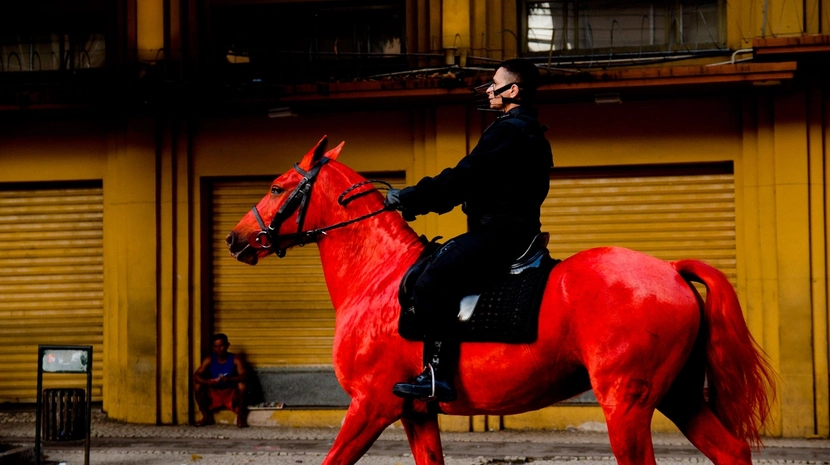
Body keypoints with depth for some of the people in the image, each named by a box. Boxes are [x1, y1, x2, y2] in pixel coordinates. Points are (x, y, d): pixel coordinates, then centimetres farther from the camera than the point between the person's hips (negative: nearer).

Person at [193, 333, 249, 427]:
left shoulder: (235, 359, -11)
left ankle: (240, 416, -11)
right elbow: (196, 376, -14)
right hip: (214, 395, 2)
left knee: (242, 385, -32)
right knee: (197, 385, -22)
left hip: (231, 395, -2)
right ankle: (206, 416, -5)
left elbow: (244, 376, -25)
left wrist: (228, 379, -45)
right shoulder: (209, 359, -5)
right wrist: (207, 382, -37)